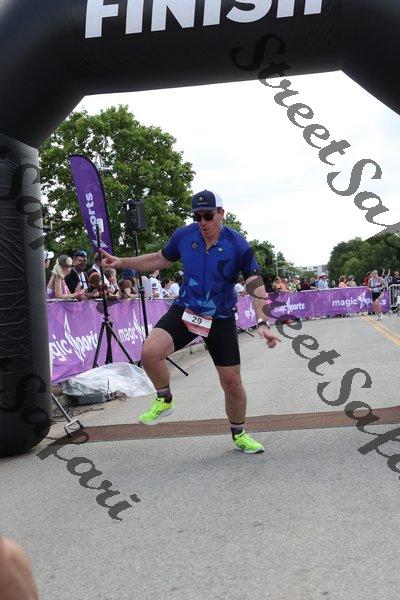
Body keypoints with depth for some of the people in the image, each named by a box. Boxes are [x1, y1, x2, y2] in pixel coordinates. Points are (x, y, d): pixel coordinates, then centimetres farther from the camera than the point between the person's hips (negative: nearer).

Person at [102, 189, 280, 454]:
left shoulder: (238, 245, -16)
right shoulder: (183, 236, -6)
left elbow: (256, 285, -17)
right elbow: (160, 259, 13)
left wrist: (263, 324, -29)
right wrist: (121, 262, 8)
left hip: (221, 319, -1)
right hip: (184, 310, 2)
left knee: (232, 382, 3)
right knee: (150, 352, -24)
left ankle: (239, 434, 31)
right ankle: (164, 400, 5)